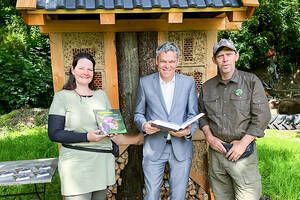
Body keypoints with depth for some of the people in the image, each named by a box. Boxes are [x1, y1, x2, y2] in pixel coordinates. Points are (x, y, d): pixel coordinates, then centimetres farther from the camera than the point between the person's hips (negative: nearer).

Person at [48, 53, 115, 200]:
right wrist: (86, 137, -20)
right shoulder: (62, 96, -4)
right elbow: (54, 134, -10)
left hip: (103, 160, 5)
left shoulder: (101, 95, 9)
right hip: (76, 162, -4)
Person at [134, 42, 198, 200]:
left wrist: (189, 130, -16)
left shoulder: (189, 82, 4)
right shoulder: (145, 82, 3)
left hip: (181, 147, 1)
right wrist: (144, 125, -14)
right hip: (154, 147, 0)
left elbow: (193, 114, 5)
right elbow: (138, 113, 8)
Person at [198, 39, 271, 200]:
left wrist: (243, 143, -12)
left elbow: (262, 116, -7)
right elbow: (202, 115, 16)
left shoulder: (251, 81, -3)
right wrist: (209, 137, 0)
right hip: (216, 150, 4)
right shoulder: (207, 87, 8)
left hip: (243, 152, -3)